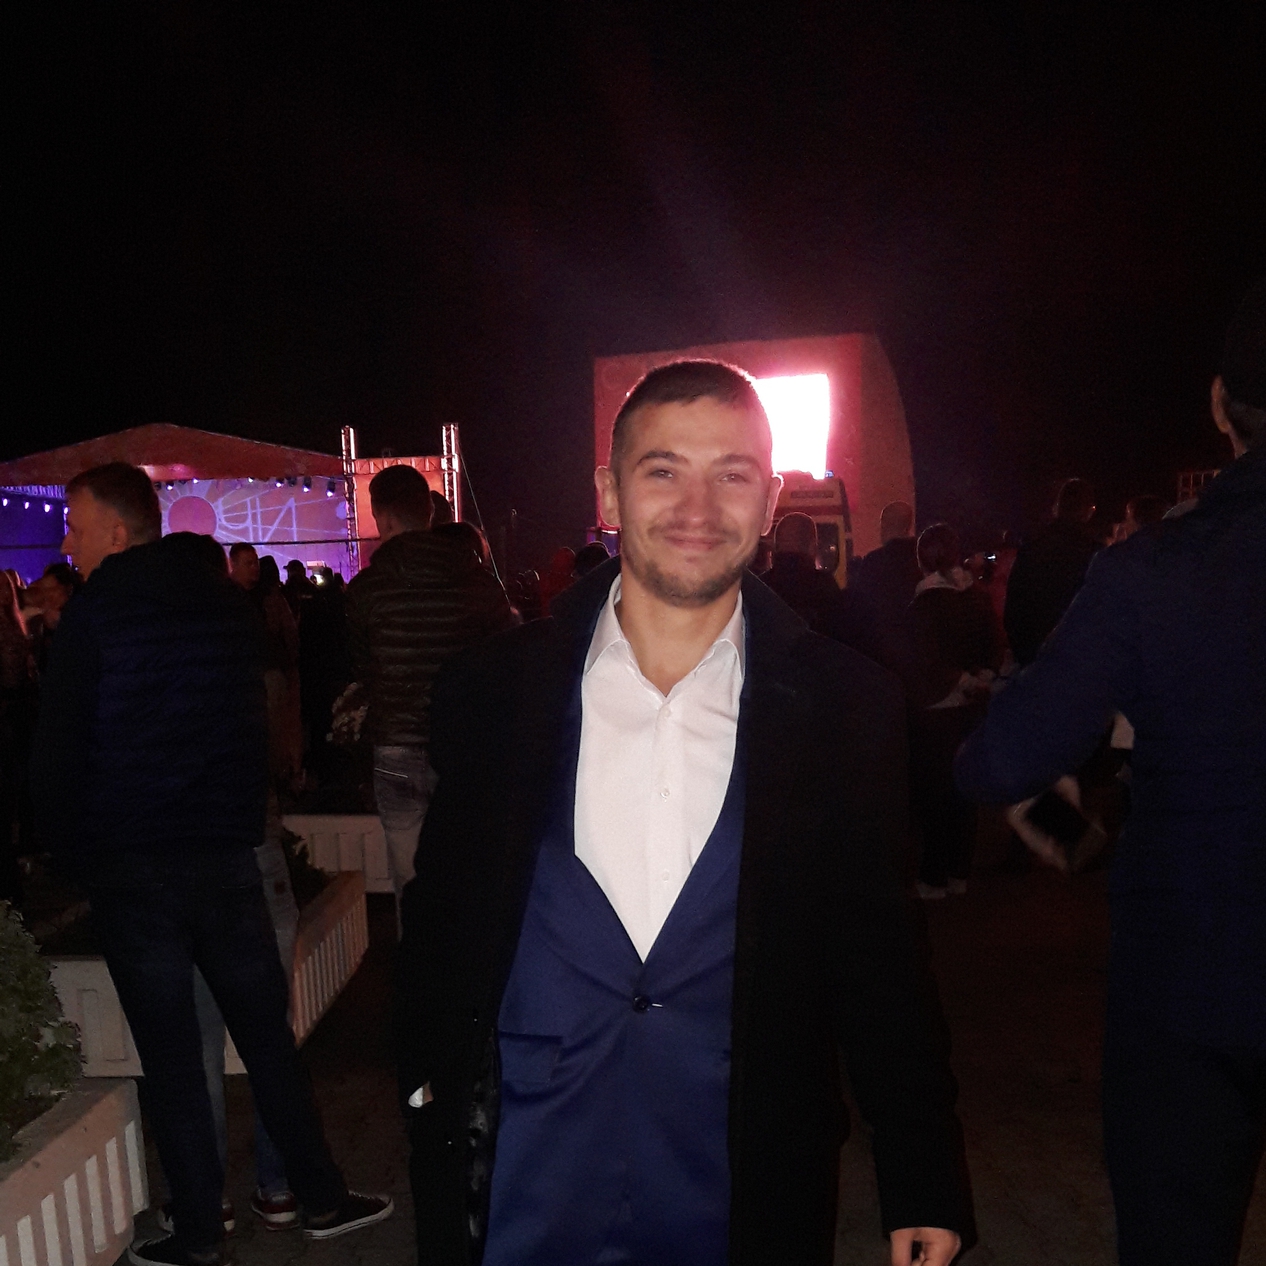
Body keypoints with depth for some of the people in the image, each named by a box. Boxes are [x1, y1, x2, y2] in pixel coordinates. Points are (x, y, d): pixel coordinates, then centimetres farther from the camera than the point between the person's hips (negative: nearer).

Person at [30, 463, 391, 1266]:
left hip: (131, 867, -3)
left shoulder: (95, 612, -8)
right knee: (267, 1033, 13)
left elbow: (59, 750, -6)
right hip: (227, 854, 4)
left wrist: (75, 852, 7)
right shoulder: (229, 600, 4)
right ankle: (321, 1197, 22)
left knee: (170, 1056, 7)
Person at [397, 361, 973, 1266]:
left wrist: (925, 1182, 2)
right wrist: (433, 1101, 3)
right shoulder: (493, 691, -6)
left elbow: (878, 949, -1)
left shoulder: (846, 707, -7)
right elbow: (442, 925, 3)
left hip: (747, 1191, 0)